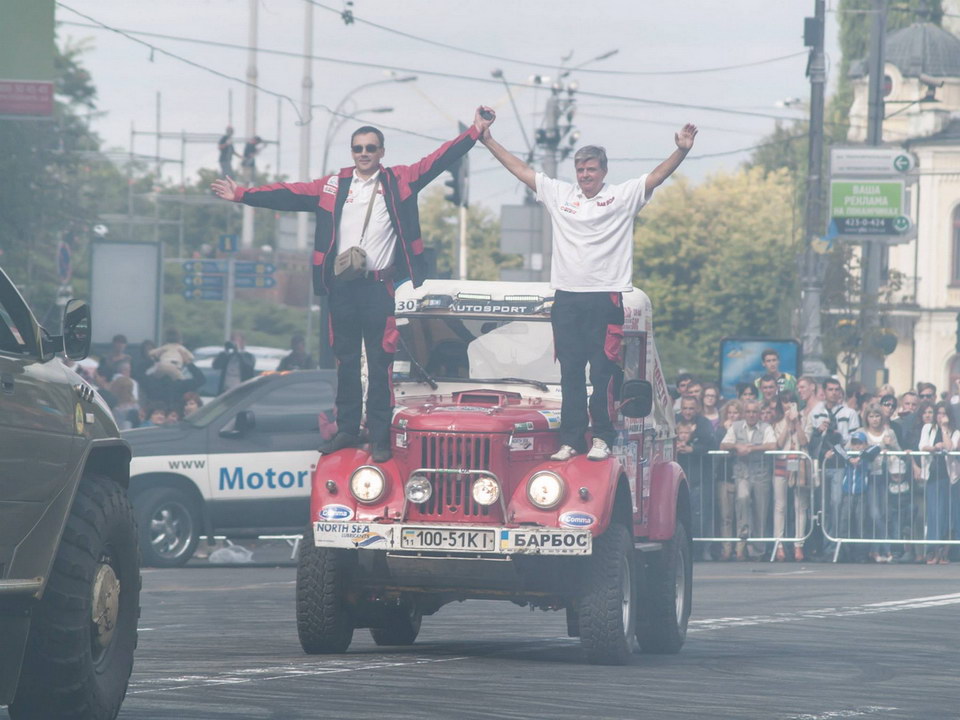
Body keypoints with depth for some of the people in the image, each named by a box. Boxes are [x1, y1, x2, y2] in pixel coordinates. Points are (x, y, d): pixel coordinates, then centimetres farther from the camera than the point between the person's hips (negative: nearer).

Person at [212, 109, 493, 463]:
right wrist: (241, 195, 7)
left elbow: (438, 161, 0)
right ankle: (347, 430, 18)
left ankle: (380, 437, -1)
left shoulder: (400, 181, 5)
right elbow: (287, 194, 10)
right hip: (342, 287, 3)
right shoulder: (333, 186, 10)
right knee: (345, 361, 10)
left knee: (380, 363, -4)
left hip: (380, 286, -3)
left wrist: (475, 131, -7)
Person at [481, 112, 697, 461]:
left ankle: (603, 438, 2)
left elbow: (658, 175, -7)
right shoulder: (559, 194, 12)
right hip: (567, 298, 3)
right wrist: (488, 140, 14)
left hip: (606, 298, -3)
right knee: (570, 372, 5)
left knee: (603, 372, -4)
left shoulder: (623, 196, 3)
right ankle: (571, 439, 8)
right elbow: (520, 170, 15)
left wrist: (682, 151, -22)